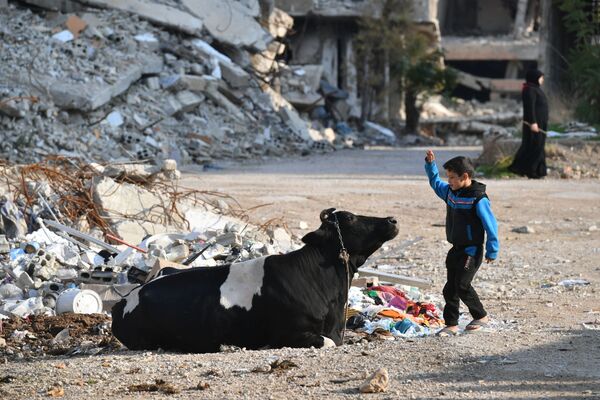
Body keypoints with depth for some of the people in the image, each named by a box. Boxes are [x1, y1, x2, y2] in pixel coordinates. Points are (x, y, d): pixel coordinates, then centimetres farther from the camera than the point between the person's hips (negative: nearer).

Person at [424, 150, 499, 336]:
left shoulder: (478, 199, -19)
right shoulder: (450, 192, 5)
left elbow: (491, 224, -16)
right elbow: (435, 182, 25)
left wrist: (492, 251, -13)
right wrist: (430, 164, 12)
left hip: (472, 251, -8)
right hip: (456, 249, 8)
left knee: (462, 285, -12)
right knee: (450, 288, 5)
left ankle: (481, 316, 7)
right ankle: (451, 324, 11)